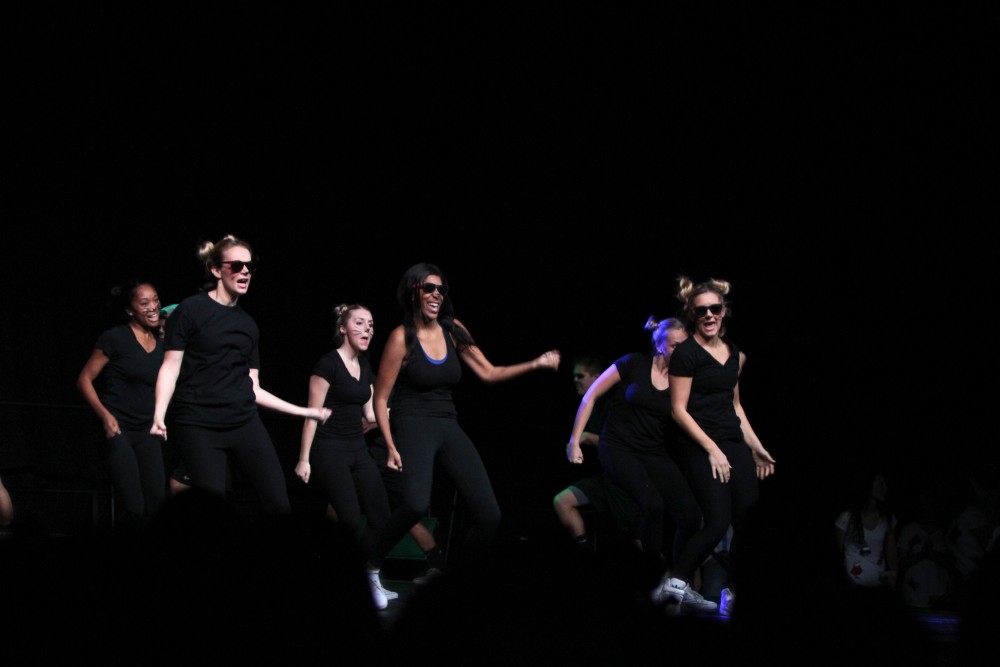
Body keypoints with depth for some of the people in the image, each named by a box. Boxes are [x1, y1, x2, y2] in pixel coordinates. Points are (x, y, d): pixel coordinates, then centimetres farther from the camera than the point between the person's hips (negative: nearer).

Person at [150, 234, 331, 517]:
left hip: (245, 423, 5)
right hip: (199, 426, -5)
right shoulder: (191, 310, -1)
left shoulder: (248, 324, 15)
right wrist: (159, 415, -18)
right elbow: (170, 367, -4)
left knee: (279, 504, -5)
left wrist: (304, 411, 18)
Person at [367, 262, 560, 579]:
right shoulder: (402, 338, -6)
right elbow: (380, 398, -4)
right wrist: (391, 447, -12)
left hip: (449, 428, 6)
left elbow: (488, 373, 12)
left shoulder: (452, 330, 9)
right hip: (413, 426, -6)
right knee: (416, 505, -34)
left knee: (490, 516, -6)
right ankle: (371, 565, -15)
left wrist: (535, 364, 0)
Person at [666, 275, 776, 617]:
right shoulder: (686, 353, -7)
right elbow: (679, 410, -10)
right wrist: (712, 450, -13)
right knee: (718, 522, -13)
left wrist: (756, 447, 18)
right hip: (700, 447, -7)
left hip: (734, 443, 7)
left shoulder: (734, 353, 14)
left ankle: (734, 594, 10)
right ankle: (675, 583, 2)